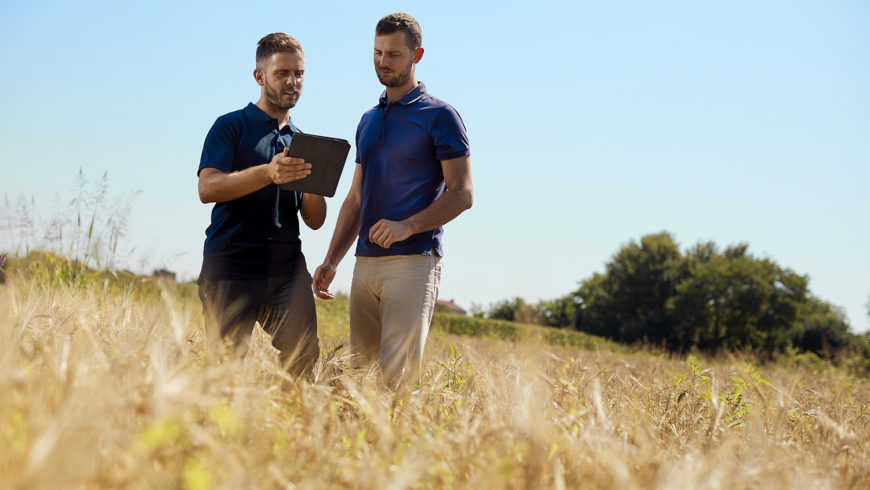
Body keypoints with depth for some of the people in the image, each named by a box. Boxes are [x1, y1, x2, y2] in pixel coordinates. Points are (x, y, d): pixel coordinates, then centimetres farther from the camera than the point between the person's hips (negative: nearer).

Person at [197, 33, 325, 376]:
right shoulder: (231, 127, 7)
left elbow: (315, 220, 17)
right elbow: (207, 188, -10)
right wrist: (268, 174, -23)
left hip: (287, 269, 4)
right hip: (231, 269, -4)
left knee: (304, 356, -10)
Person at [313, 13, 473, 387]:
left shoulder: (440, 117, -1)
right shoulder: (368, 121, 20)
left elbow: (461, 193, -6)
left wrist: (407, 226, -20)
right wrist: (331, 261, 14)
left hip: (414, 261, -7)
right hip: (366, 262, 7)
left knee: (398, 375, -15)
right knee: (359, 369, 5)